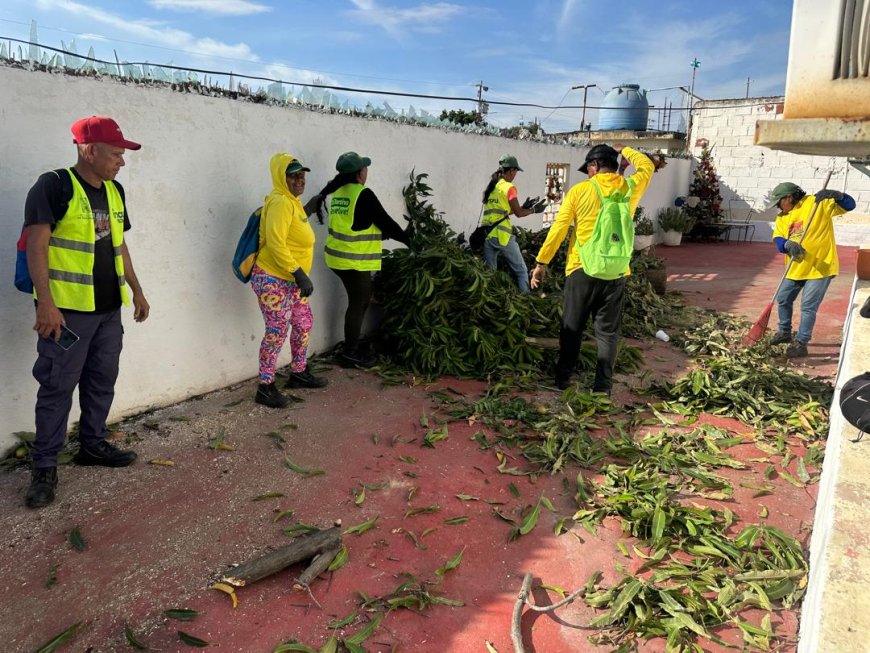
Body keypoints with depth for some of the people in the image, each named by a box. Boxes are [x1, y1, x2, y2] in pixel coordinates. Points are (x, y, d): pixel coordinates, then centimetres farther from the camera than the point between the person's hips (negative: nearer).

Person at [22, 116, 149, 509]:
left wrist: (136, 291, 18)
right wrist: (46, 302, -20)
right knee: (58, 386, 0)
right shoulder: (54, 186, -10)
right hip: (68, 310, -7)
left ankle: (92, 445, 30)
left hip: (109, 308, 7)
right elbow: (36, 245, -14)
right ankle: (45, 466, 11)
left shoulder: (114, 191, 12)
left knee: (102, 381, 15)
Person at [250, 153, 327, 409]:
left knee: (304, 324, 17)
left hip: (290, 280, 10)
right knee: (277, 331, -5)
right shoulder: (280, 202, -18)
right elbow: (275, 243, -27)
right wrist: (300, 274, -27)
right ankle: (265, 388, 7)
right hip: (272, 279, -10)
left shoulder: (291, 201, 13)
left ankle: (299, 373, 34)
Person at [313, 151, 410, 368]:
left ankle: (353, 345, 27)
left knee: (359, 301, 19)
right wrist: (408, 240, 1)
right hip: (355, 260, -9)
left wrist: (381, 234, 16)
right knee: (358, 304, 1)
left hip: (340, 257, 9)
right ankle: (349, 354, 8)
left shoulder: (338, 192, 11)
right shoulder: (363, 194, -15)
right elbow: (385, 221, -10)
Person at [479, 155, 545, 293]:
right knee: (521, 271, 7)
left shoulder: (489, 187, 15)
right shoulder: (509, 187, -5)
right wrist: (534, 210, 14)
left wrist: (524, 207, 22)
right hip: (502, 235, -6)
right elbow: (518, 213, -3)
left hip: (487, 235, 6)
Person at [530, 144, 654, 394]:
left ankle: (563, 378, 22)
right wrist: (623, 150, 39)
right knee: (608, 332, 8)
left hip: (582, 269, -2)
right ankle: (602, 388, 8)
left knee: (572, 328, 11)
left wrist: (542, 262, 0)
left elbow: (558, 229, -5)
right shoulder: (630, 188, 4)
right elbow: (647, 165, 27)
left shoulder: (580, 190, -4)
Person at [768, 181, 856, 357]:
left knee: (808, 306, -6)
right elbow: (778, 239, -5)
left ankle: (801, 343, 2)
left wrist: (834, 195, -30)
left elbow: (849, 205, -11)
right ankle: (784, 332, 37)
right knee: (783, 299, 16)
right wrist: (788, 245, -28)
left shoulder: (818, 203, -9)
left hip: (820, 267, -7)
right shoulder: (782, 217, 7)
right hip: (796, 268, 7)